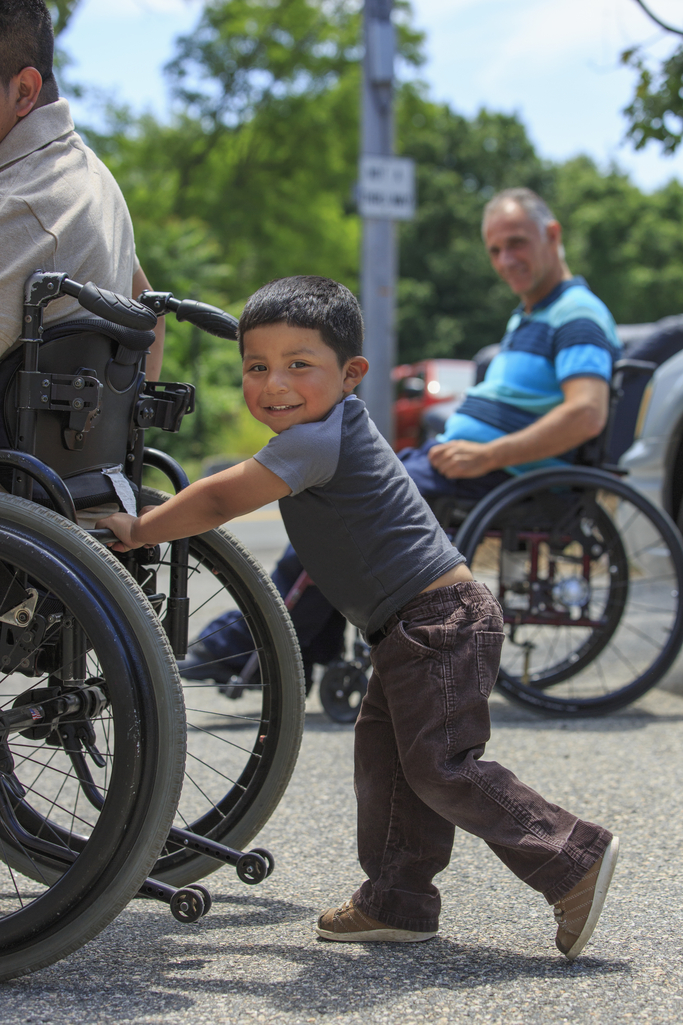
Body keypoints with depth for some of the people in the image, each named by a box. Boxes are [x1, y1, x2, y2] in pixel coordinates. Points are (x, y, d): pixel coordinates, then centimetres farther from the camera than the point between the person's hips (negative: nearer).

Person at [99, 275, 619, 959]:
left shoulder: (318, 440, -18)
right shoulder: (330, 433, 14)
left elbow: (221, 499, -17)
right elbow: (233, 494, 28)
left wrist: (138, 530, -7)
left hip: (440, 621, -11)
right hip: (413, 632, 11)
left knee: (440, 767, -9)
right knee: (384, 751, 12)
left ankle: (575, 858, -3)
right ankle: (398, 902, 18)